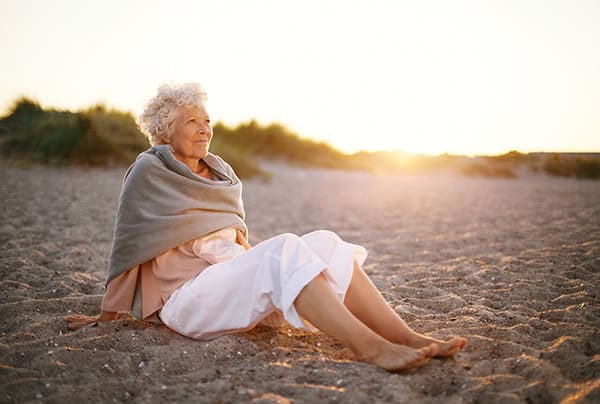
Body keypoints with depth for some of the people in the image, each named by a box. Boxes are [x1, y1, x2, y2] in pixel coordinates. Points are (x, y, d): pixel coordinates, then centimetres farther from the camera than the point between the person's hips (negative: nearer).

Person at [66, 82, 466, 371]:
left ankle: (407, 337, -28)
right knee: (284, 250, -32)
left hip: (234, 282, 6)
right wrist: (107, 315, 6)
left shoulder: (221, 172, 15)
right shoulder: (148, 172, -2)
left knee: (324, 243, -17)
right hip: (186, 298, -6)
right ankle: (369, 347, -44)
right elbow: (129, 243, 0)